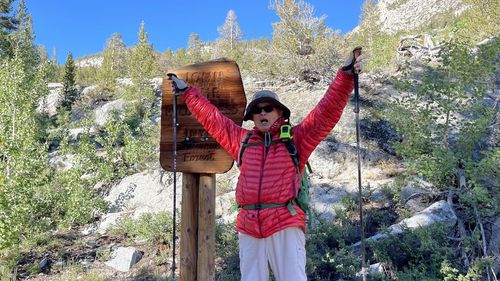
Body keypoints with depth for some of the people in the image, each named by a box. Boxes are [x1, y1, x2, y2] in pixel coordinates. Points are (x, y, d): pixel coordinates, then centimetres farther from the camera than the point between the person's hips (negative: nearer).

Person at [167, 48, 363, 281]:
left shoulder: (296, 138, 8)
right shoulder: (242, 140, 18)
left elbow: (327, 111, 1)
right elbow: (211, 117, 25)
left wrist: (345, 74, -7)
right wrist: (186, 92, 31)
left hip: (285, 226, -4)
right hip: (248, 228, 4)